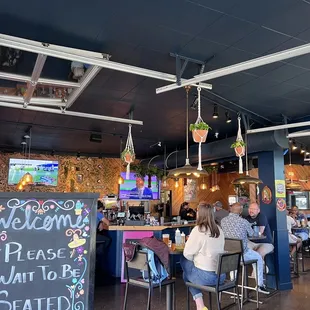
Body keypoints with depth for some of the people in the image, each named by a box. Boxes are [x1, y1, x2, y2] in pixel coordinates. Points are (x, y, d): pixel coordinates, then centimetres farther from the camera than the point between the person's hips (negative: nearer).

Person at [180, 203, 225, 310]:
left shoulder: (198, 230, -15)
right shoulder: (219, 229, 6)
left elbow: (187, 254, -10)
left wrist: (194, 259, 11)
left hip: (205, 276, -6)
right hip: (221, 274, 6)